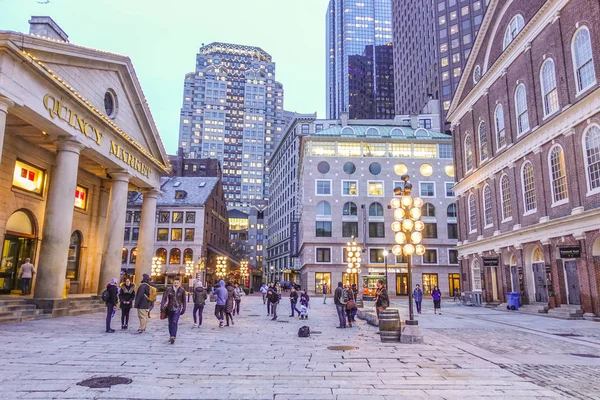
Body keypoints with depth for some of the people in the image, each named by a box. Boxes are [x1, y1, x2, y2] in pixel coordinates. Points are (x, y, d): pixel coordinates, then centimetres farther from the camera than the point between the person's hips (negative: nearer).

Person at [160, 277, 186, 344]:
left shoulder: (182, 290, -2)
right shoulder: (169, 289, -3)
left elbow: (184, 300, 5)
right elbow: (164, 298, -6)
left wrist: (183, 309, 6)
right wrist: (162, 307, -17)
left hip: (178, 308, -2)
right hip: (170, 308, 2)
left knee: (174, 322, -16)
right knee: (170, 323, 12)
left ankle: (173, 337, -19)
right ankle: (171, 336, 27)